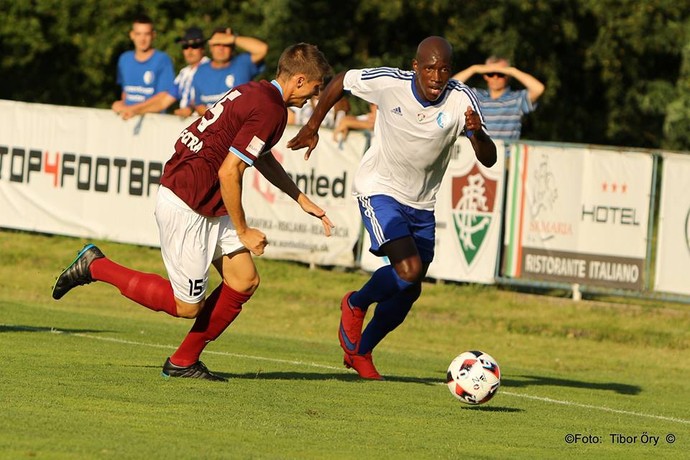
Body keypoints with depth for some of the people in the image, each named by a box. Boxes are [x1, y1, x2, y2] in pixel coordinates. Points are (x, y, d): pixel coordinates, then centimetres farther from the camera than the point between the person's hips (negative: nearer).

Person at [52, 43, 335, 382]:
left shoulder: (256, 92, 12)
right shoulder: (270, 111, -19)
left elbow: (262, 157, 30)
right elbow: (228, 172, -21)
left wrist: (302, 200, 31)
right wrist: (243, 231, -10)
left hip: (208, 208, 10)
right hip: (186, 209, -10)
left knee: (245, 280, 6)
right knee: (188, 305, -2)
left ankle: (183, 361, 14)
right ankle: (96, 267, 8)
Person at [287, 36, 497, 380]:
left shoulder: (460, 100, -18)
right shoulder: (388, 83, -21)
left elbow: (488, 159, -21)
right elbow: (340, 81, -1)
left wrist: (477, 133, -42)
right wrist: (312, 127, 4)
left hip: (421, 204, 4)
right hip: (379, 191, -4)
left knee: (409, 292, 11)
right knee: (409, 270, -23)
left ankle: (360, 351, 34)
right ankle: (355, 306, 7)